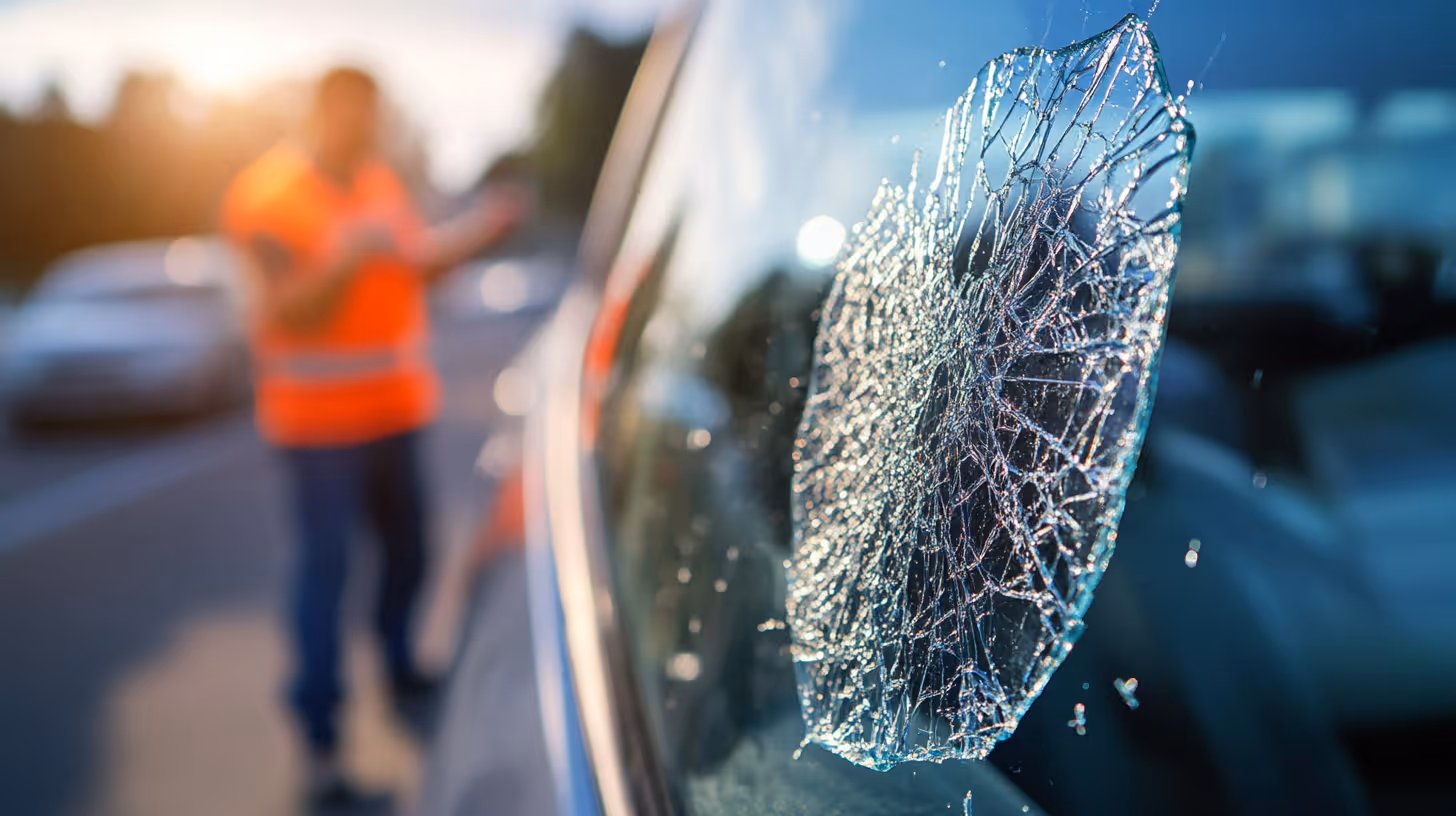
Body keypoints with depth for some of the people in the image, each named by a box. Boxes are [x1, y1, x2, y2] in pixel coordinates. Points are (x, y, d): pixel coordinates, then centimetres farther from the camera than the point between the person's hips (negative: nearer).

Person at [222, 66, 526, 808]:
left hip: (393, 406, 7)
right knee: (325, 564, -7)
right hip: (319, 416, -7)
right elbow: (289, 311, -19)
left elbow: (416, 264, 18)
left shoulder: (379, 180, 9)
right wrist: (352, 254, -33)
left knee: (406, 543, 15)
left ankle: (398, 662, 39)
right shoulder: (271, 195, -12)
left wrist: (475, 234, 3)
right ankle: (320, 738, -1)